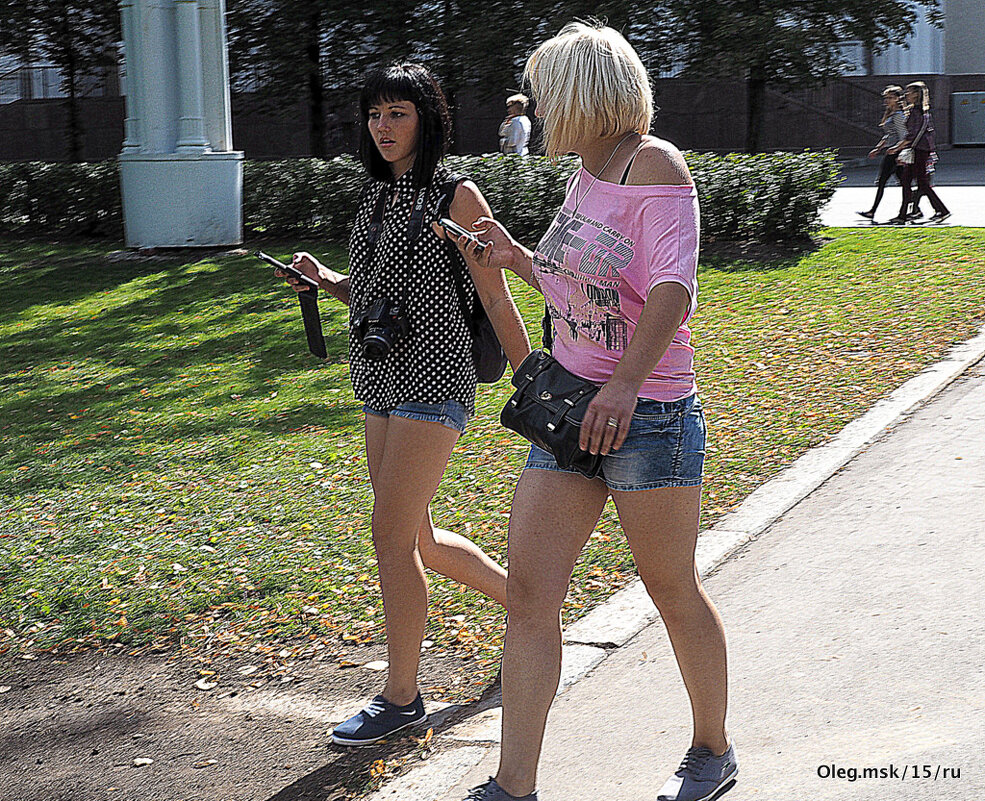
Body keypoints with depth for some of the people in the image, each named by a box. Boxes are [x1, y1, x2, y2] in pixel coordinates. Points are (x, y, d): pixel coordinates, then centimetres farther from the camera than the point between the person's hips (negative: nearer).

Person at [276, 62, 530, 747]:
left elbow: (498, 302, -8)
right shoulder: (379, 196, 13)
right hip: (383, 381, 8)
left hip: (433, 380, -8)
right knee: (418, 541, 14)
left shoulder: (457, 196, -9)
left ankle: (402, 698, 5)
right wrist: (325, 278, 1)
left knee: (392, 537, -8)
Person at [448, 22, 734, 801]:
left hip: (649, 416, -8)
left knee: (674, 592, 9)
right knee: (527, 597, 1)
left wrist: (624, 386, -37)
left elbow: (673, 288, -25)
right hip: (568, 411, 8)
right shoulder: (585, 176, 13)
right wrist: (515, 260, 21)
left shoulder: (654, 164, -11)